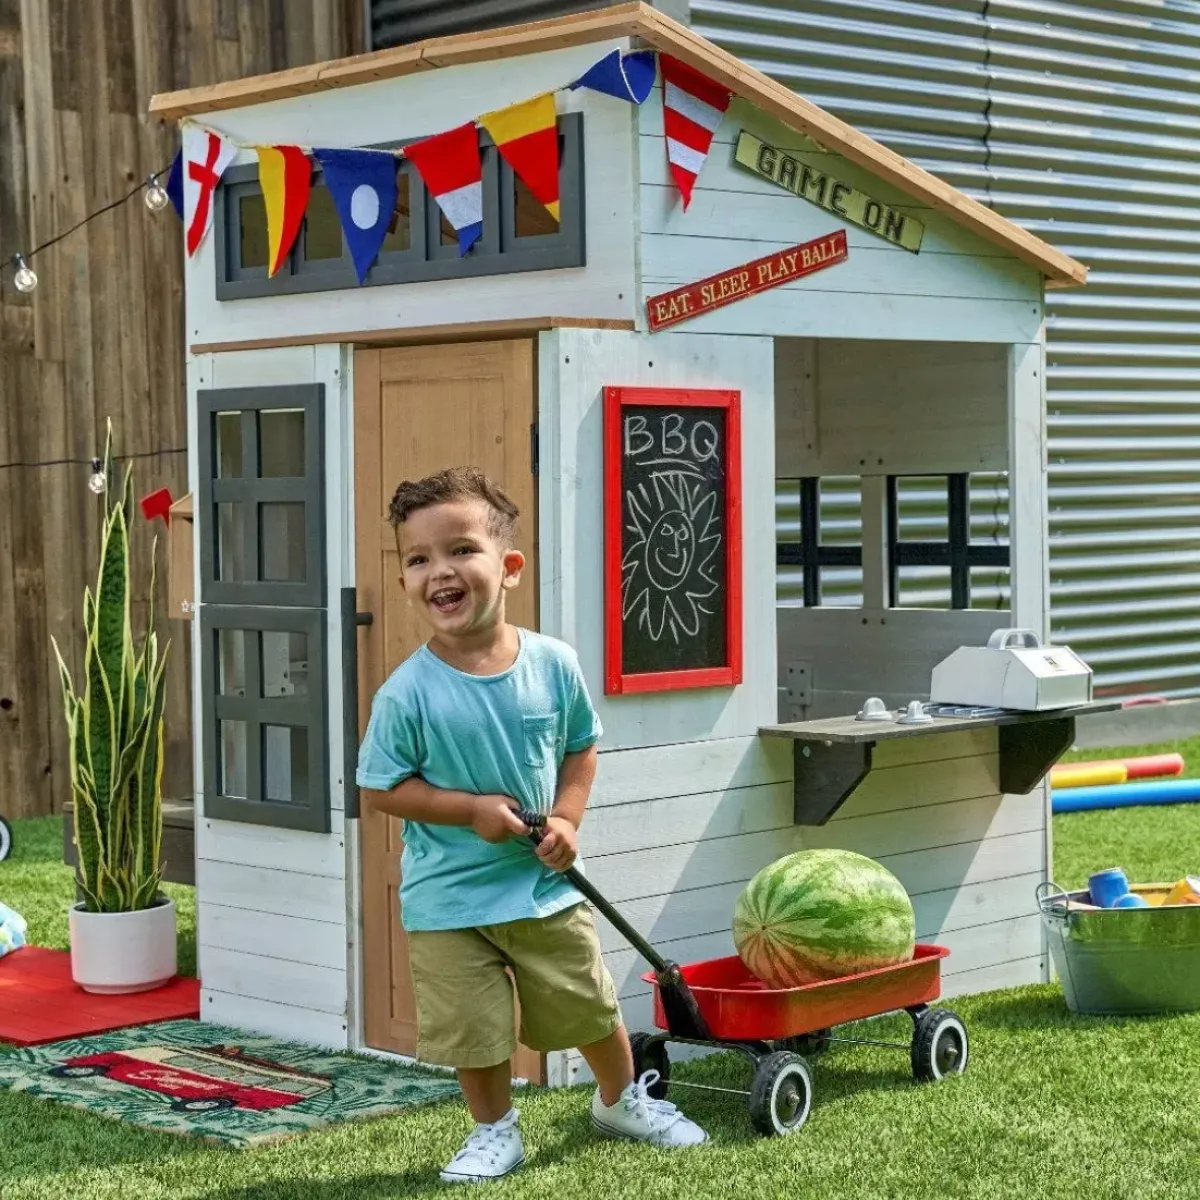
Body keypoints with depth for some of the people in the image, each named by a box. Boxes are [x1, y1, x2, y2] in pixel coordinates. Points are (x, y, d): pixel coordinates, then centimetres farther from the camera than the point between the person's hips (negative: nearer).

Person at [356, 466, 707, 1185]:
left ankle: (624, 1100, 43)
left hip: (545, 883, 2)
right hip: (449, 900, -2)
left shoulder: (554, 664, -10)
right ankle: (495, 1132, 32)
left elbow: (581, 747, 5)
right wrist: (472, 809, -21)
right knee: (475, 1032, 7)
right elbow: (384, 787, -10)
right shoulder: (408, 694, -17)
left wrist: (568, 818, -10)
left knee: (591, 1008, 16)